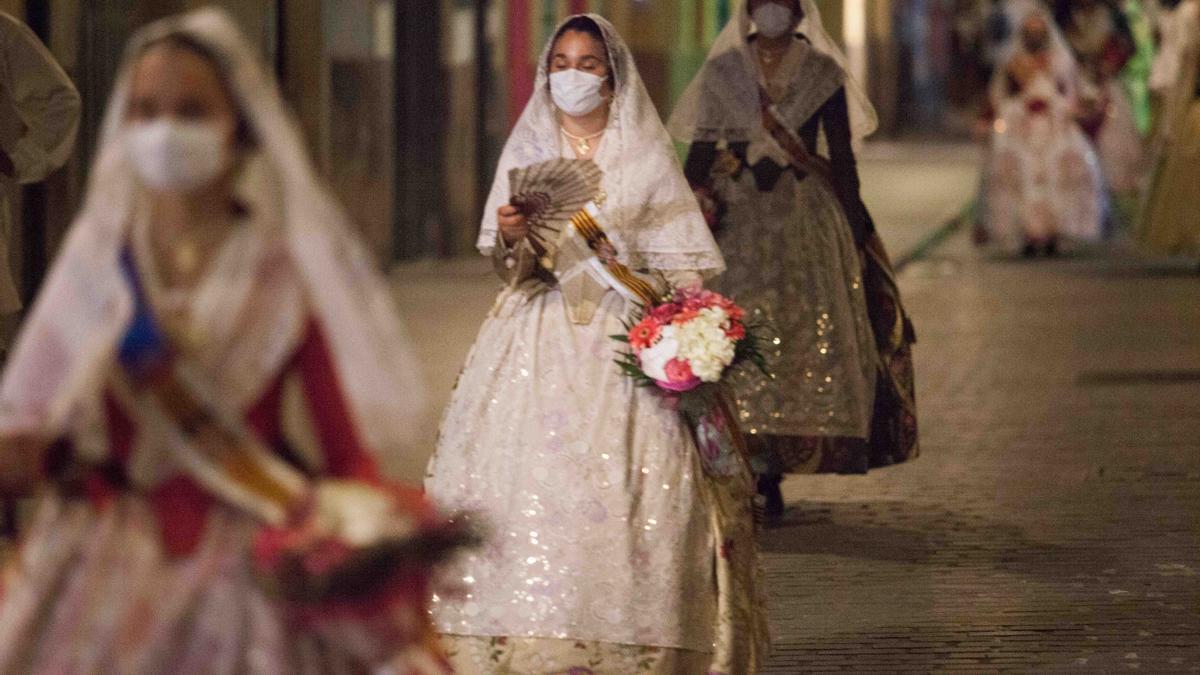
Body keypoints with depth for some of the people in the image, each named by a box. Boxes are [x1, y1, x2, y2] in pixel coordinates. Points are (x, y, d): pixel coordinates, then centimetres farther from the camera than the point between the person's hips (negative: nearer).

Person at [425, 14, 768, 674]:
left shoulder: (646, 156, 5)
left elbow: (681, 266, 3)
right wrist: (511, 236, -14)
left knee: (627, 487, -12)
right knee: (527, 484, -9)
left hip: (625, 342, -2)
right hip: (541, 341, 2)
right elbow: (511, 269, 9)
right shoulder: (527, 150, 11)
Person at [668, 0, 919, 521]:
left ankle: (769, 473, -1)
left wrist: (855, 228, 2)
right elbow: (700, 151, 8)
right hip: (736, 219, 0)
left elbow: (842, 158, 7)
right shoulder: (722, 72, 8)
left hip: (805, 221, 0)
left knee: (804, 331, -7)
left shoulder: (822, 73, 6)